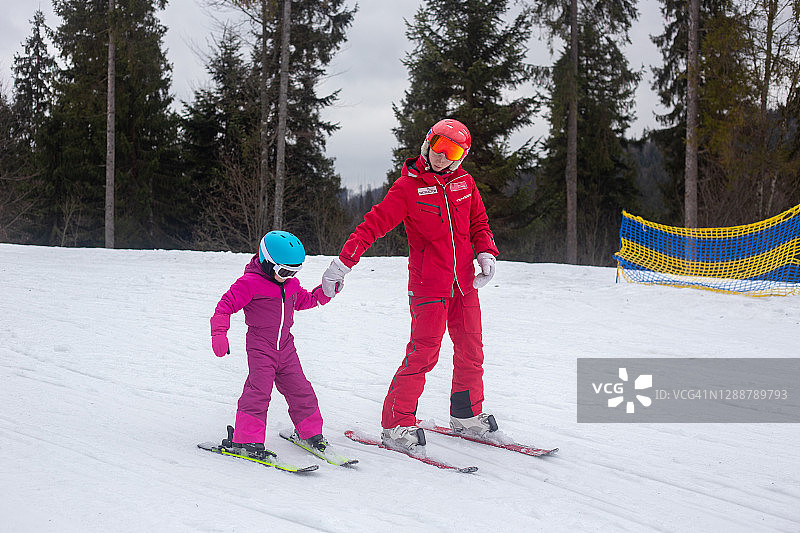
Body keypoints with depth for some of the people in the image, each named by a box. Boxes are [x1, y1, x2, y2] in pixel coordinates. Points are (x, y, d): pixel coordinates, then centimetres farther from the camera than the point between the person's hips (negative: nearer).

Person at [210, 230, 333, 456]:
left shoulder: (290, 284, 10)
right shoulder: (249, 283, -12)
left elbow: (303, 300, 30)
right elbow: (226, 305, -11)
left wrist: (323, 293, 14)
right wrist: (219, 333, -21)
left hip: (285, 348, 6)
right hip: (260, 347, -6)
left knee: (300, 389, 7)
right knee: (259, 389, -17)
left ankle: (309, 431, 24)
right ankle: (246, 438, -10)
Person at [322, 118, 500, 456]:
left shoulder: (464, 182, 9)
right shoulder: (408, 187, -5)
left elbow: (478, 223, 19)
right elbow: (374, 224, -8)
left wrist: (486, 254, 0)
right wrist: (343, 262, -15)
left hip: (464, 283, 6)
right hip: (428, 285, -6)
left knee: (471, 351, 12)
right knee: (423, 354, -12)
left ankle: (466, 416, 29)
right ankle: (397, 425, -6)